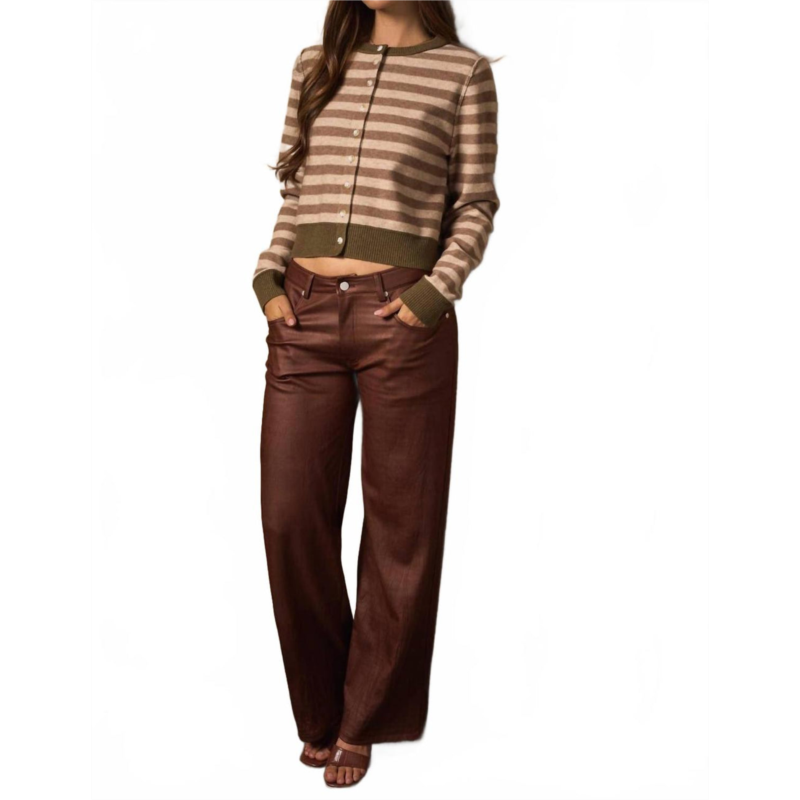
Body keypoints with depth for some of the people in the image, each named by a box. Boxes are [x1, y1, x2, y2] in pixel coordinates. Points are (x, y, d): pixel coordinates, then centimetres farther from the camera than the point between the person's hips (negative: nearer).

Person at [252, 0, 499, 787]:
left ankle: (363, 721, 21)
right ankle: (319, 710, 22)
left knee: (401, 522, 4)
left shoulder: (463, 73, 4)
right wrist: (268, 280, 3)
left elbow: (475, 206, 3)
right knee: (292, 517, 1)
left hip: (403, 319, -3)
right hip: (304, 317, 3)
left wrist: (434, 294, -10)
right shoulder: (316, 65, 14)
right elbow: (295, 194, 16)